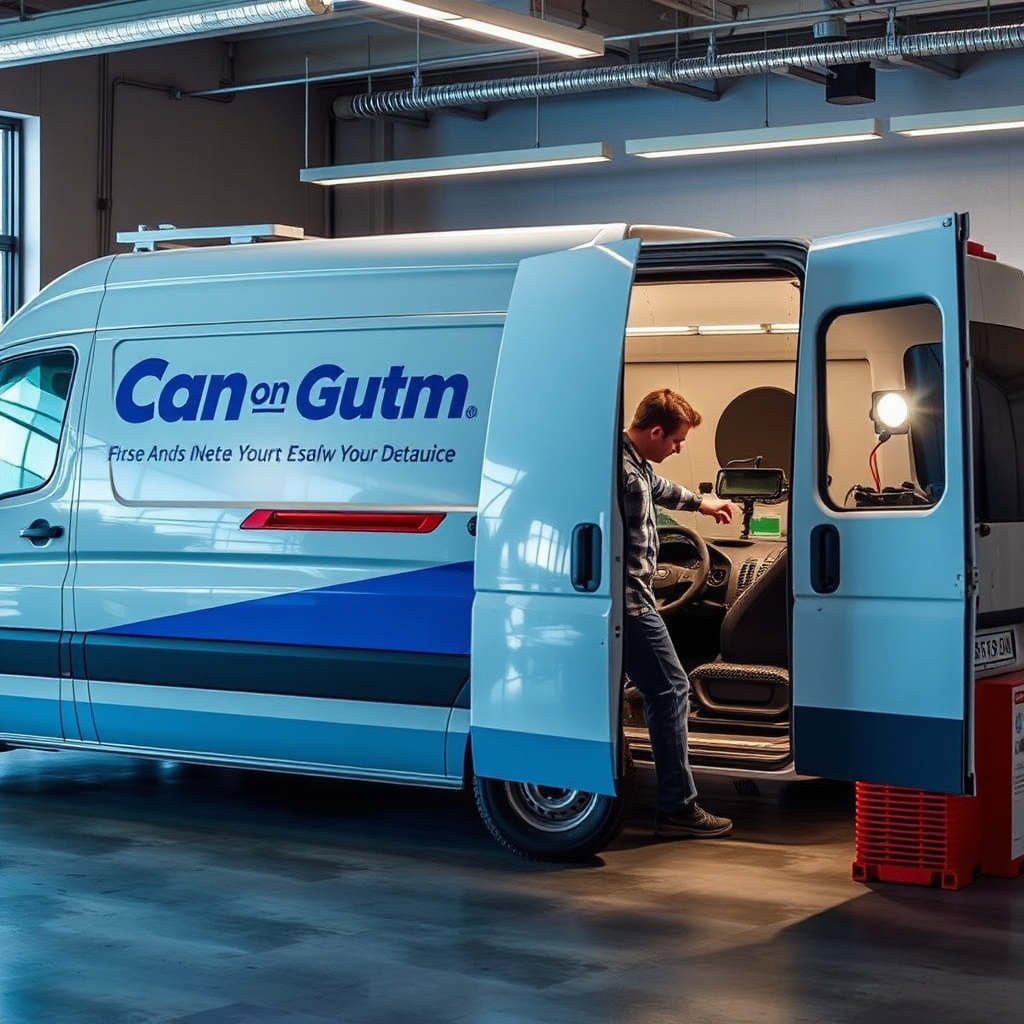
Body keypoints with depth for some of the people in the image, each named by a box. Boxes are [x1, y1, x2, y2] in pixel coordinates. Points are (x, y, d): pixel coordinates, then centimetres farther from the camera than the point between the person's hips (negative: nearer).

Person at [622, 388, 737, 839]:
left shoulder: (634, 463, 11)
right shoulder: (623, 473, -22)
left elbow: (658, 487, 34)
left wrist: (700, 502, 48)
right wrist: (636, 600, -20)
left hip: (625, 602, 11)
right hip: (629, 603, -11)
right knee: (670, 691, -5)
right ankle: (678, 809, -1)